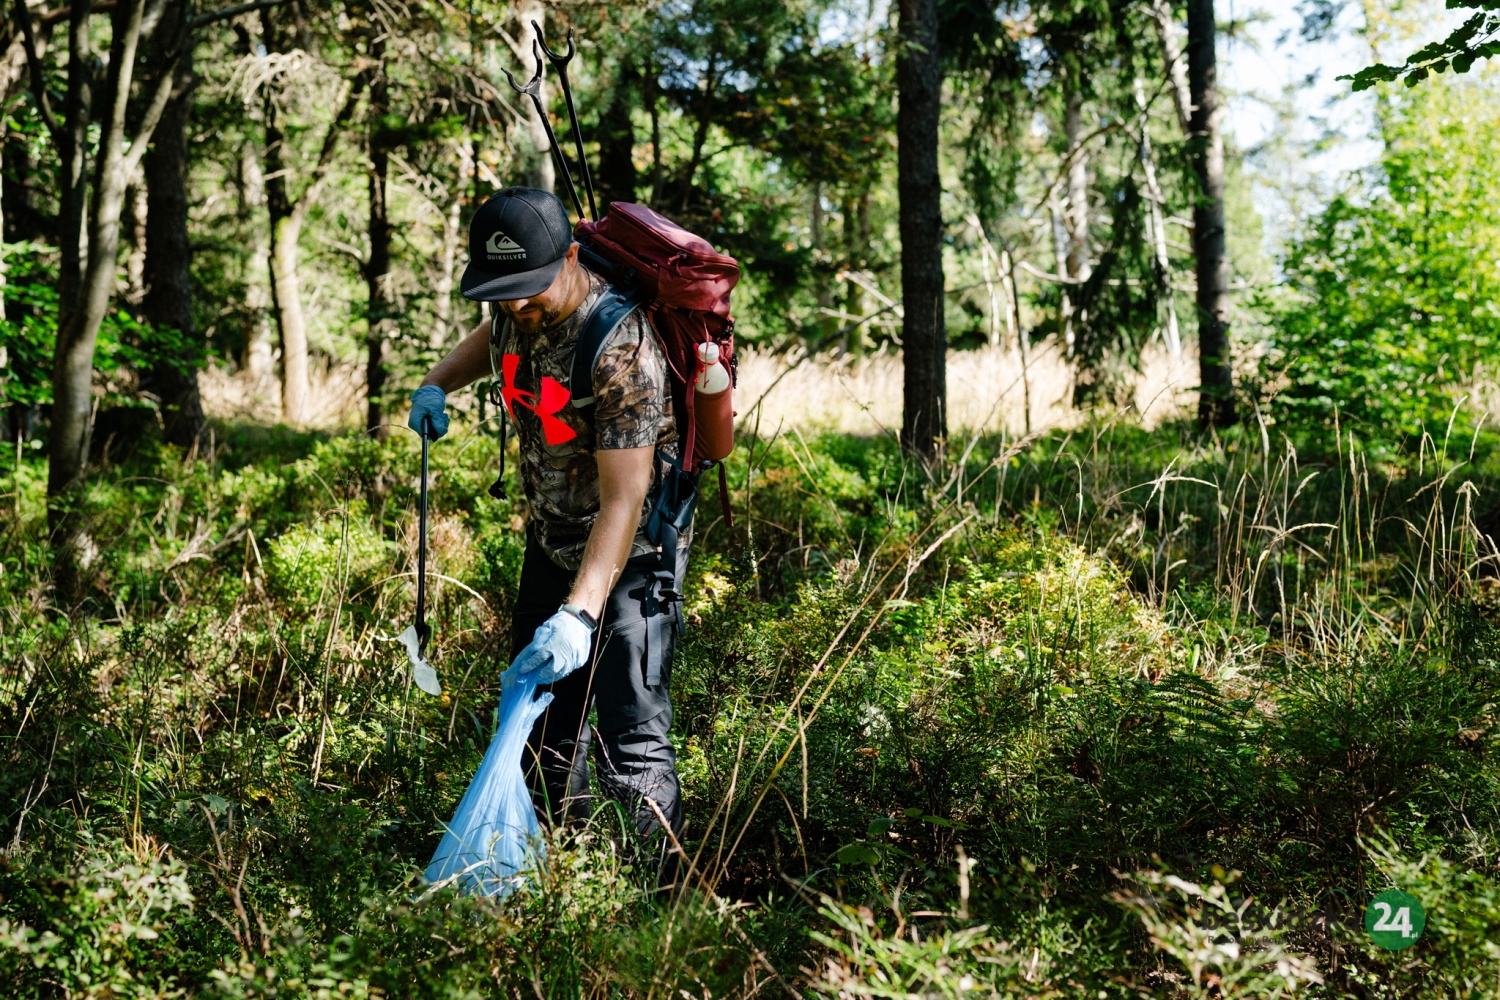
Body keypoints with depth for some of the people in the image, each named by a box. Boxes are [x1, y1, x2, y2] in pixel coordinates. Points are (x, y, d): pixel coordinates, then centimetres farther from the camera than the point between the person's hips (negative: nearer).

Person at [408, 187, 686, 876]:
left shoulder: (620, 349, -31)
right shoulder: (519, 308, -6)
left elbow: (623, 499, -34)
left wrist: (579, 615, -42)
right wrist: (437, 384, 3)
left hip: (627, 558, -8)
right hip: (550, 542, 8)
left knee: (630, 745, -12)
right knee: (540, 718, 18)